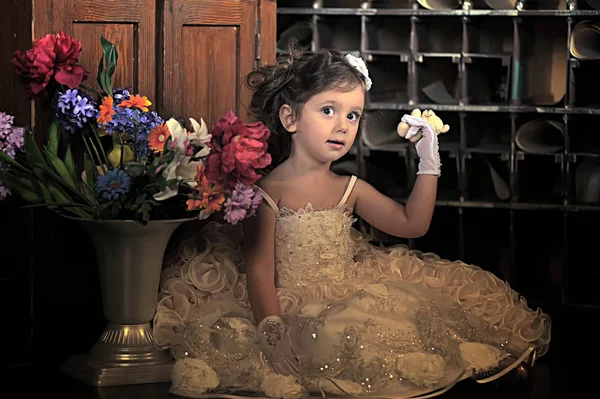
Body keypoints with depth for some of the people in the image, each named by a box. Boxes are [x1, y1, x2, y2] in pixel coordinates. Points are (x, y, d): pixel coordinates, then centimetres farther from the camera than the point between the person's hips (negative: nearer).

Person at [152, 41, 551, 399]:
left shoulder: (351, 190, 12)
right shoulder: (267, 191, -7)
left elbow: (411, 223, 17)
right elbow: (259, 271, -12)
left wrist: (429, 163, 9)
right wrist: (273, 333, -25)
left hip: (349, 308, 6)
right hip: (292, 313, -6)